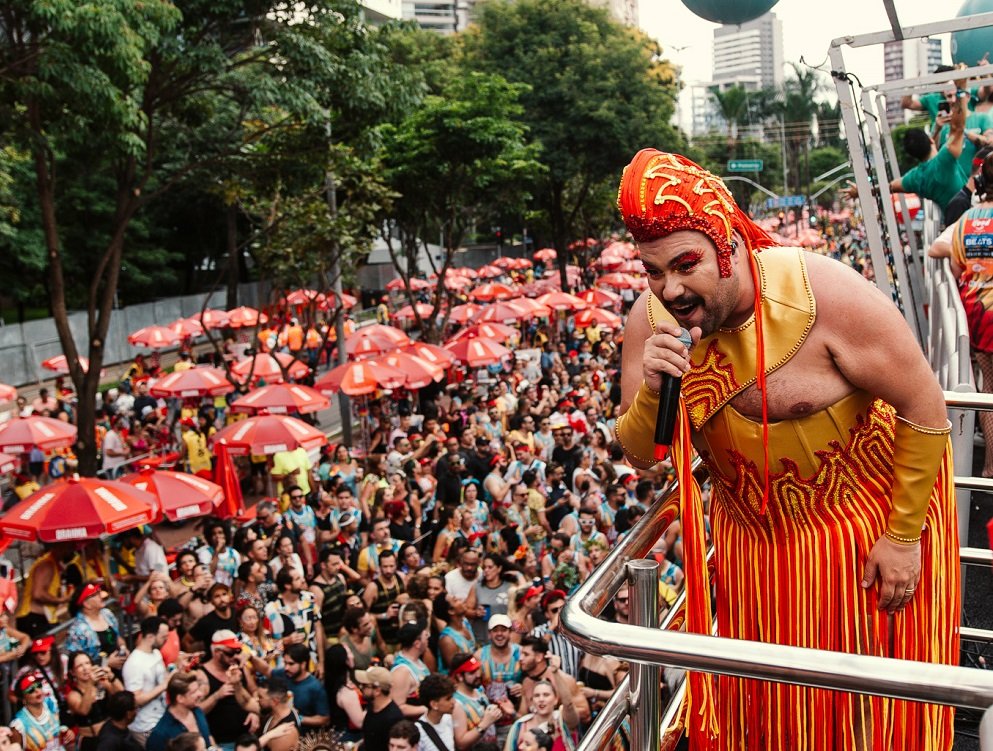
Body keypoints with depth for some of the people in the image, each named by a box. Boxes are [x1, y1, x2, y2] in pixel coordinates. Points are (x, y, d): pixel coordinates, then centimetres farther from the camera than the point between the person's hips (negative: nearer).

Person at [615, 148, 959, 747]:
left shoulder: (824, 294, -28)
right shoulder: (650, 320, -14)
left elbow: (926, 409, -19)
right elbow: (640, 455, -8)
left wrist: (904, 536, -14)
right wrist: (651, 393, -30)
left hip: (870, 516, -4)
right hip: (753, 534, 4)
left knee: (871, 694, 11)